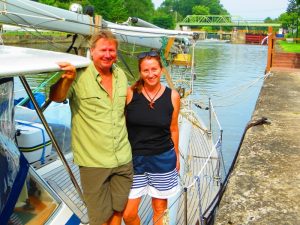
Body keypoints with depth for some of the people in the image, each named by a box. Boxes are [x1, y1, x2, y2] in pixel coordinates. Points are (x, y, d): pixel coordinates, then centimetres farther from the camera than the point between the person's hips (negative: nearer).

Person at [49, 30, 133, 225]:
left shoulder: (121, 75, 7)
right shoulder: (80, 77, -13)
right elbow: (56, 97, -28)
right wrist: (67, 79, -44)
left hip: (124, 159, 5)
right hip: (94, 162, -5)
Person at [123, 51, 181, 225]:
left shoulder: (172, 96, -4)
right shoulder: (130, 93, -8)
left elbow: (173, 129, 7)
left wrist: (176, 156, 14)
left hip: (163, 159, 1)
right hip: (135, 159, 0)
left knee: (159, 209, 16)